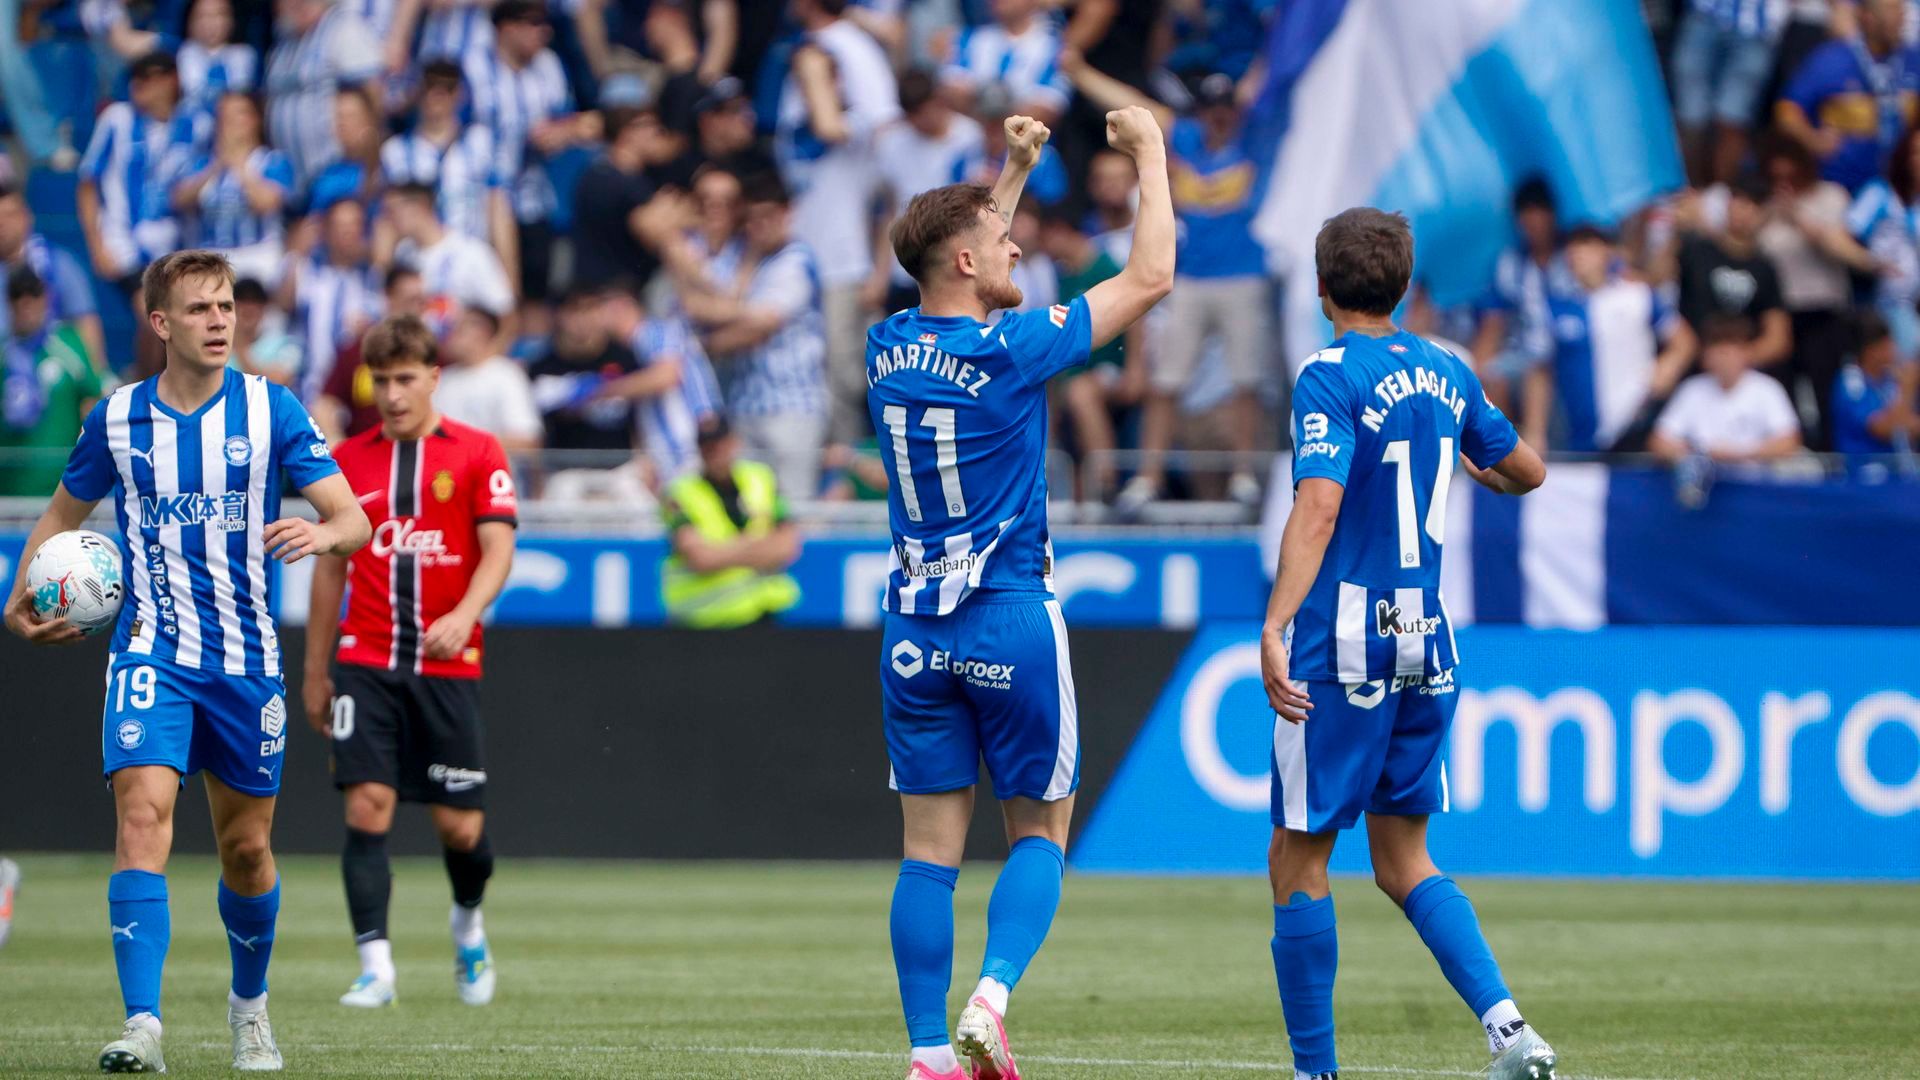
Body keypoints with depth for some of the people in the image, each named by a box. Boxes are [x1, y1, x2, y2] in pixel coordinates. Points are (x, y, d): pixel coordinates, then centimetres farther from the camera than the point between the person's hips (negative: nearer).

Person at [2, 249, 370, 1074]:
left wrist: (321, 534, -28)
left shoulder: (271, 410, -2)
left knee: (245, 848, 10)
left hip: (247, 659, 1)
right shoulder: (118, 418, 2)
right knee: (143, 812, -21)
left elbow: (353, 521, -4)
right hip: (152, 652, -1)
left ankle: (249, 1004, 38)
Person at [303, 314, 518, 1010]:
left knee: (460, 825, 2)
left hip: (448, 665, -1)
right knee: (367, 805, -13)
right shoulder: (349, 460, 10)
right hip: (364, 661, 1)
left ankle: (468, 924, 34)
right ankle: (375, 969, -14)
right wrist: (315, 671, 15)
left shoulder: (477, 454, 2)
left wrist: (464, 615, -26)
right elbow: (331, 563, 16)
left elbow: (498, 548, -7)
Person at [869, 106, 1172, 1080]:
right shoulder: (1011, 351, -12)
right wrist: (1150, 155, 7)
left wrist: (1013, 173, 30)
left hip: (916, 630, 4)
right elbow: (1149, 278, -4)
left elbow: (968, 284, 27)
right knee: (1038, 834, 7)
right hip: (1013, 622, -4)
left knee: (931, 850, 4)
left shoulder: (888, 348, 3)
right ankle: (991, 996, -15)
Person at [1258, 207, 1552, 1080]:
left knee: (1298, 860, 3)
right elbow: (1527, 472, 23)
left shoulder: (1331, 376, -10)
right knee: (1402, 859, 14)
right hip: (1425, 643, 7)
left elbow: (1319, 508, -21)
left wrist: (1275, 627, -26)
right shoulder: (1444, 373, 10)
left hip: (1344, 646, -7)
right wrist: (1475, 467, 45)